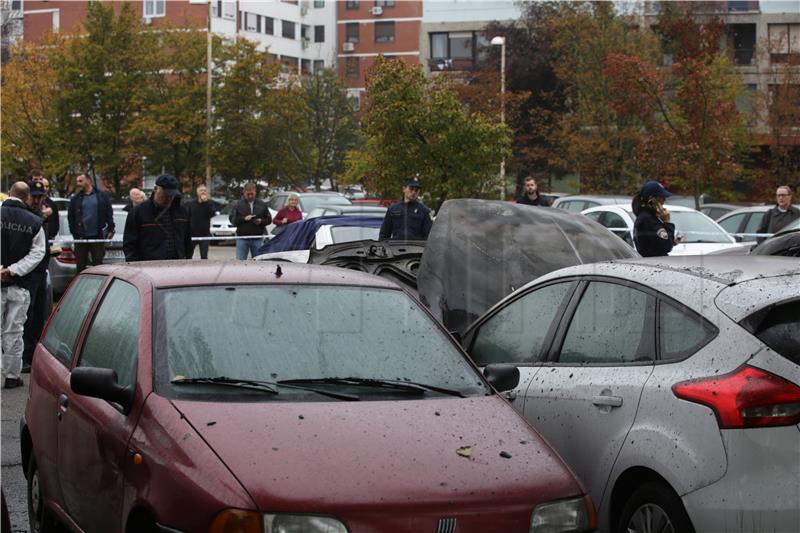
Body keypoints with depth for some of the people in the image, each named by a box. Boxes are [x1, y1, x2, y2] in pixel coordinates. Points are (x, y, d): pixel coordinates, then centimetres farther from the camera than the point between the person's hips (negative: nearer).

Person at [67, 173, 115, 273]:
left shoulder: (101, 196, 3)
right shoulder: (75, 198, 6)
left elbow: (109, 213, 4)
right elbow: (70, 217, 6)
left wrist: (110, 229, -3)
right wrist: (75, 233, -2)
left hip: (97, 236, -1)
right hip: (81, 237, 1)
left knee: (98, 263, 3)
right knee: (80, 265, 5)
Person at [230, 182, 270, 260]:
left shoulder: (261, 205, 8)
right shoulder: (238, 204, 2)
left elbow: (269, 219, 9)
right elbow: (232, 219, -4)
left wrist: (261, 221, -11)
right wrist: (244, 219, -16)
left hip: (257, 239, 2)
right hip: (242, 238, -2)